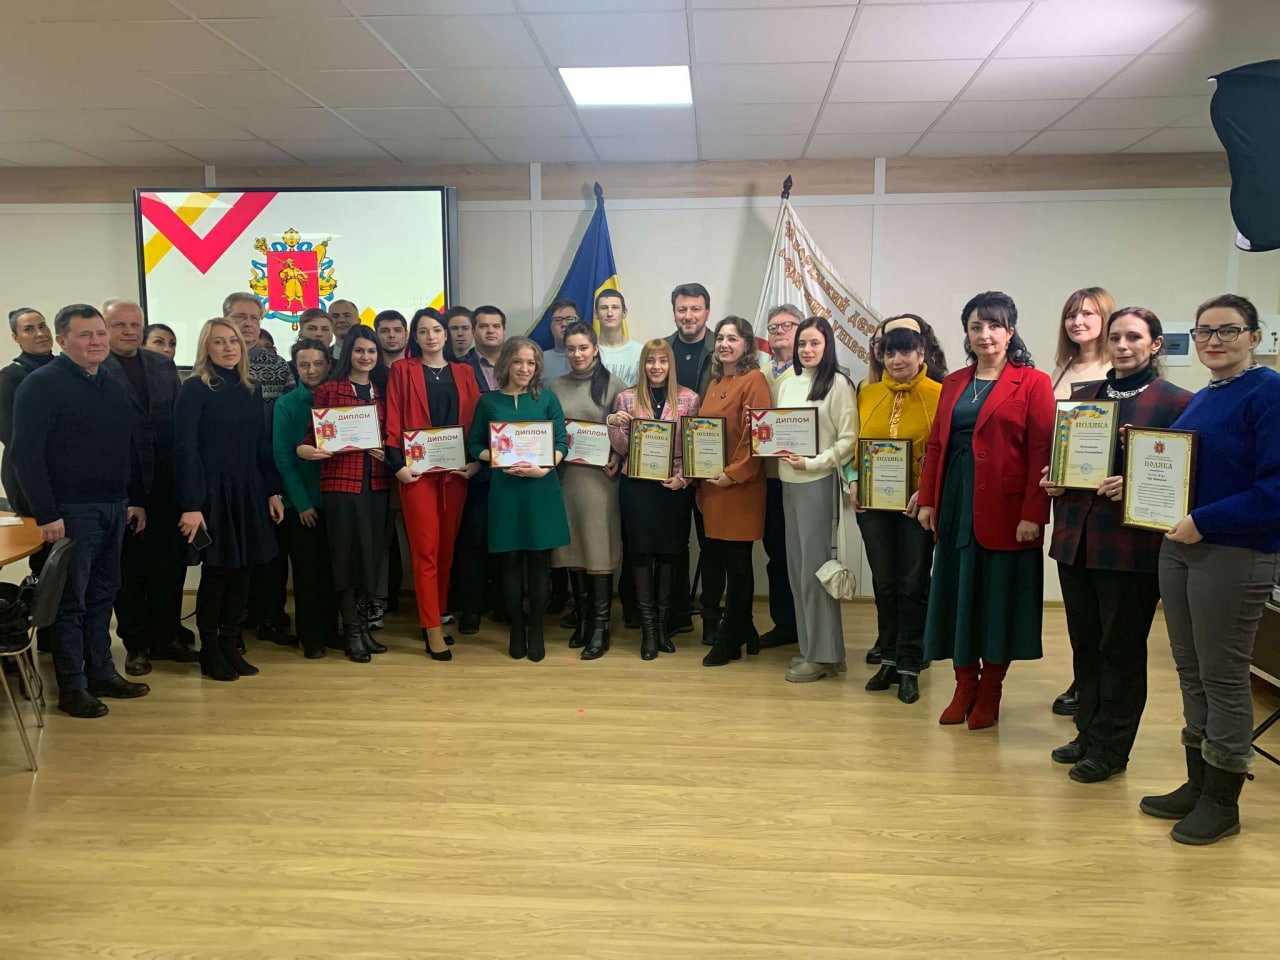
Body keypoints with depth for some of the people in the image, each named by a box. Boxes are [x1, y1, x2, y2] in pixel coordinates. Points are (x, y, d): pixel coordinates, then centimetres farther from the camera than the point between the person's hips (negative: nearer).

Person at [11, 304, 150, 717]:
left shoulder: (112, 386, 13)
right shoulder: (41, 384, -9)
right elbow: (26, 453, -15)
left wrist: (136, 500, 13)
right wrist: (46, 514, -19)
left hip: (114, 509, 7)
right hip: (71, 512, -7)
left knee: (102, 595, 13)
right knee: (70, 601, 2)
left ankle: (102, 674, 24)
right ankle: (72, 688, 12)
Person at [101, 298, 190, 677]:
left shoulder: (164, 366, 11)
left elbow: (179, 419, 9)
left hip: (165, 484, 4)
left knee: (171, 563, 11)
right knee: (129, 567, 8)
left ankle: (166, 635, 27)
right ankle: (135, 643, 22)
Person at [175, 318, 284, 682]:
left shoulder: (250, 390, 11)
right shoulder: (194, 389, -7)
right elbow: (185, 449, -13)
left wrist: (273, 492, 7)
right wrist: (191, 505, -19)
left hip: (248, 493, 5)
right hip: (211, 493, -5)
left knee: (241, 571, 7)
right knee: (215, 572, 2)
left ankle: (230, 647, 20)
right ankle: (210, 653, 16)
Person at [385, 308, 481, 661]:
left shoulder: (464, 372, 12)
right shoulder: (402, 370, 4)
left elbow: (476, 419, 8)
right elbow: (393, 421, -2)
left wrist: (476, 460, -4)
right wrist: (397, 464, -11)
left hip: (457, 470, 3)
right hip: (418, 470, -3)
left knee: (447, 547, 8)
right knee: (425, 550, -4)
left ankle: (437, 616, 21)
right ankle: (433, 629, 0)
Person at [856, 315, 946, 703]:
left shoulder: (939, 395, -7)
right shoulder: (868, 394, 7)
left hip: (917, 505, -4)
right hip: (873, 503, 4)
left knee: (913, 585, 5)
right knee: (883, 583, 12)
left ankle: (910, 667, 14)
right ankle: (888, 660, 25)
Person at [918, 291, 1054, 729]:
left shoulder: (1033, 383, -4)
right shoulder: (953, 384, 12)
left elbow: (1042, 453, -10)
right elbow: (935, 445, 11)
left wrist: (1033, 513, -16)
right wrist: (927, 500, 3)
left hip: (1005, 509, -5)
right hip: (956, 507, 5)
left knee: (999, 599, 5)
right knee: (958, 595, 9)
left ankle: (990, 693, 19)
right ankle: (965, 686, 23)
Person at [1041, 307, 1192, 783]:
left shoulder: (1176, 401, -4)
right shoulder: (1083, 395, 12)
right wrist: (1052, 481, 0)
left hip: (1133, 543, -5)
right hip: (1076, 537, 5)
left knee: (1121, 647, 5)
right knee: (1084, 642, 13)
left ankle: (1111, 747, 19)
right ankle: (1088, 732, 28)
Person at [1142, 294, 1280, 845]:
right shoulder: (1200, 400, 13)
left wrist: (1204, 522, -21)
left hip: (1235, 555, -8)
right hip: (1180, 547, 8)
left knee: (1222, 676, 3)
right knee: (1190, 671, 14)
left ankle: (1222, 803, 18)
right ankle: (1197, 785, 27)